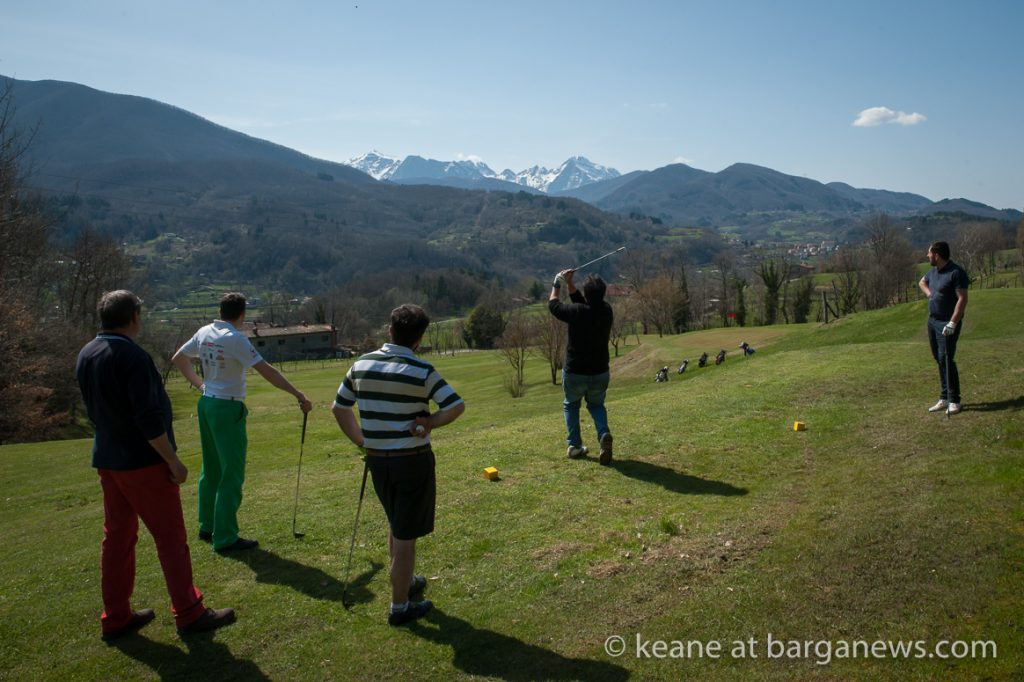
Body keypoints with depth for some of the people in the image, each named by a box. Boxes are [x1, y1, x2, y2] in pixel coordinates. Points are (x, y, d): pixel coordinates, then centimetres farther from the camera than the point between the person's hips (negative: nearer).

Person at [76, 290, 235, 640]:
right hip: (143, 462, -8)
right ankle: (189, 614, 11)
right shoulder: (132, 357, -21)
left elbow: (94, 408, 15)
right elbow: (149, 419, -23)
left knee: (116, 536, 15)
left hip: (107, 461, 8)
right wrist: (174, 461, -15)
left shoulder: (85, 355, 4)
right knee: (170, 537, 2)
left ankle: (115, 618, 25)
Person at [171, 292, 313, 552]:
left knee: (211, 469, 19)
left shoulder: (204, 333, 4)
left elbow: (178, 359, 18)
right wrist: (298, 395, -21)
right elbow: (267, 370, -22)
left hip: (206, 403, 8)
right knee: (232, 475, 0)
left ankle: (207, 527, 30)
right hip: (228, 408, -8)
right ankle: (225, 538, 5)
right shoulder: (235, 338, -18)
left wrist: (200, 384, 16)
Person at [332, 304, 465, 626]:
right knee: (406, 534, 6)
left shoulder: (361, 365, 0)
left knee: (395, 524, 26)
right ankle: (400, 606, 17)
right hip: (413, 460, -5)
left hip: (377, 459, 5)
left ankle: (404, 582, 42)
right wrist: (430, 423, -7)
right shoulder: (421, 371, -15)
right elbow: (457, 406, -17)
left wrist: (361, 441, 11)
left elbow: (340, 408, 8)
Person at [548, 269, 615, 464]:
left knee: (571, 405, 22)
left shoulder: (576, 312, -21)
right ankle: (604, 433, -4)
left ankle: (574, 445, 15)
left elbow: (553, 304, 0)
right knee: (596, 405, 24)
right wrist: (569, 283, 13)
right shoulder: (606, 311, -7)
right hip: (600, 373, 3)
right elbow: (583, 302, 12)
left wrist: (557, 285, 15)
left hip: (574, 373, -3)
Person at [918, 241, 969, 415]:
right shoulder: (933, 271, 10)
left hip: (947, 323, -9)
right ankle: (944, 398, 18)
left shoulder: (956, 273, -16)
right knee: (939, 360, 11)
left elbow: (962, 299, -19)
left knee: (946, 359, -11)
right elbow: (922, 282, 32)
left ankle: (954, 400, -2)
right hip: (932, 320, 9)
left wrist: (952, 323, -25)